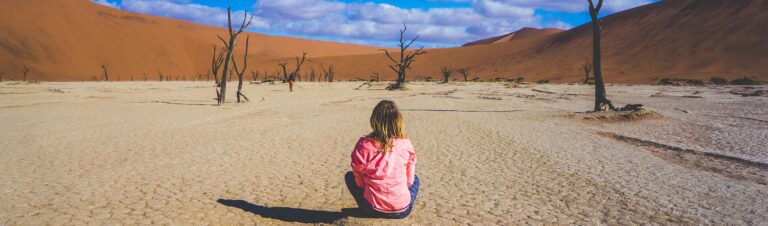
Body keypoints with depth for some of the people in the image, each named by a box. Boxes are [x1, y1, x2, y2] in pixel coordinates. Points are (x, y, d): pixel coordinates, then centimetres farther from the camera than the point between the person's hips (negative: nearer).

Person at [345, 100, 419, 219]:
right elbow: (410, 180, 3)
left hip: (373, 210, -1)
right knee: (415, 178, 34)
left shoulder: (363, 145, -11)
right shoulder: (406, 145, -8)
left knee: (349, 176, 26)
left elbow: (359, 181, -1)